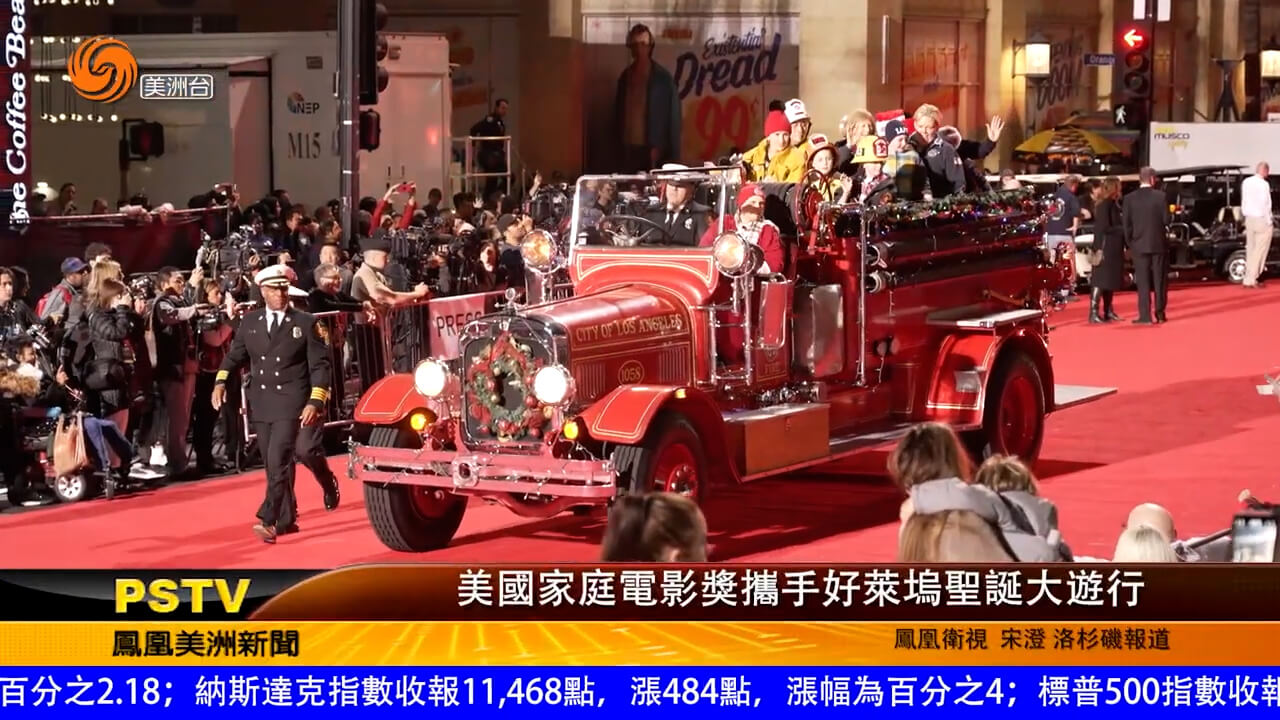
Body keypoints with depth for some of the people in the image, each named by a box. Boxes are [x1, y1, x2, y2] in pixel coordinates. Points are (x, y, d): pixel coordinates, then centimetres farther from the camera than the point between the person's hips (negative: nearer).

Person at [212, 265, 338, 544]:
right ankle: (286, 520, 20)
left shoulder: (306, 323, -1)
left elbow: (319, 365, -2)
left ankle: (269, 520, -22)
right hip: (261, 404, 4)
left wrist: (315, 402, -13)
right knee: (274, 464, 9)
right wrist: (221, 381, -5)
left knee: (279, 460, -16)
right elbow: (234, 356, 14)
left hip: (292, 404, -4)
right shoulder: (249, 322, 9)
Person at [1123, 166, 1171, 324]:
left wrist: (1129, 243, 7)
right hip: (1158, 243, 0)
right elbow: (1166, 220, -4)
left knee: (1143, 282, 1)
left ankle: (1145, 316, -4)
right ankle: (1160, 314, 11)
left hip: (1139, 244, 0)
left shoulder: (1130, 198, -3)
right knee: (1159, 280, 9)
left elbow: (1126, 224, -2)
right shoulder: (1160, 196, -5)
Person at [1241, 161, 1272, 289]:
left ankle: (1249, 279, 15)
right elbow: (1265, 205, -16)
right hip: (1262, 220, -7)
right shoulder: (1264, 184, -17)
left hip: (1249, 219, 7)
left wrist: (1245, 214, 13)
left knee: (1250, 250, 13)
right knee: (1260, 250, -1)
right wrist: (1268, 221, -9)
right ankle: (1251, 279, -3)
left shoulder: (1246, 182, 3)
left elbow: (1243, 201, 7)